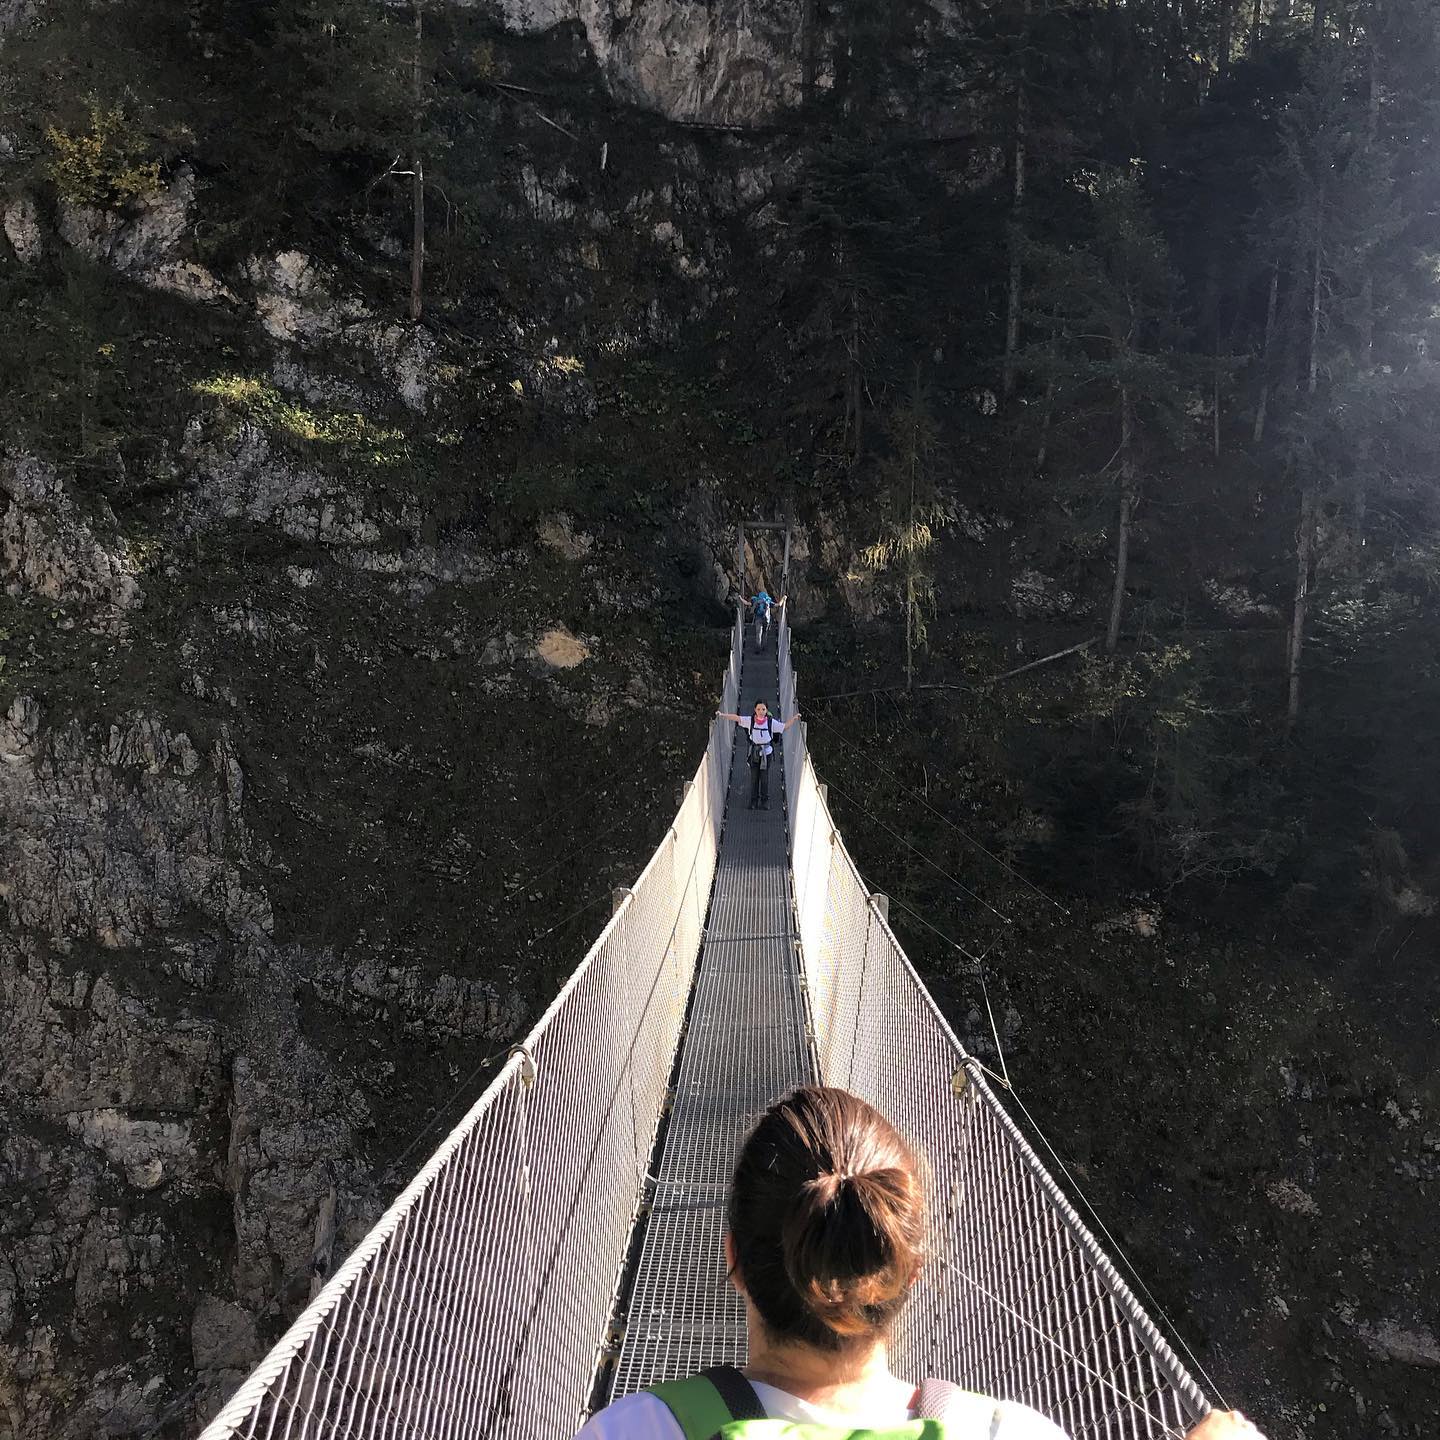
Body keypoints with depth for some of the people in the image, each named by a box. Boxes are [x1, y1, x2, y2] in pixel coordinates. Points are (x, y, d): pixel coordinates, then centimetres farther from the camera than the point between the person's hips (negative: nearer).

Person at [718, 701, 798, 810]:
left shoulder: (771, 722, -9)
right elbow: (736, 718, -5)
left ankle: (765, 800, 19)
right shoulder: (750, 720, -8)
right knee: (754, 776, 7)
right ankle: (753, 800, 20)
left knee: (765, 776, 5)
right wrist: (722, 715, -11)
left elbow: (784, 726, 0)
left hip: (766, 751, -1)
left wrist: (794, 718, -11)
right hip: (754, 751, 1)